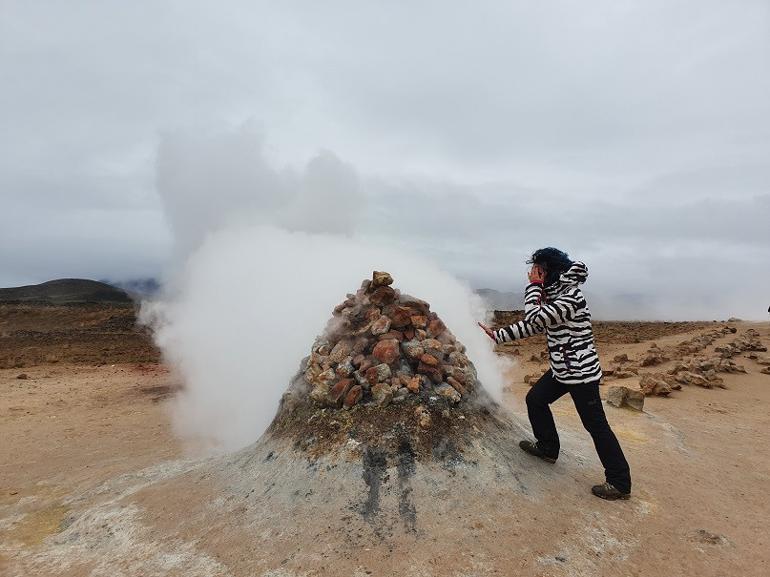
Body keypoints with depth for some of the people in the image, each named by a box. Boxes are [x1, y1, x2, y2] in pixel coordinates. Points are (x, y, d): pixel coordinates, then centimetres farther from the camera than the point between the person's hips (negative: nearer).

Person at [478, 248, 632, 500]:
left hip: (581, 372, -9)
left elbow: (534, 319, -26)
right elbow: (533, 325, 10)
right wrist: (498, 335, 9)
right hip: (562, 369, 10)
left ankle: (620, 483, 13)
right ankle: (547, 448, 33)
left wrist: (534, 286, -16)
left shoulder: (570, 298, -23)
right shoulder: (554, 294, 8)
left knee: (596, 426, -1)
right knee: (535, 399, 15)